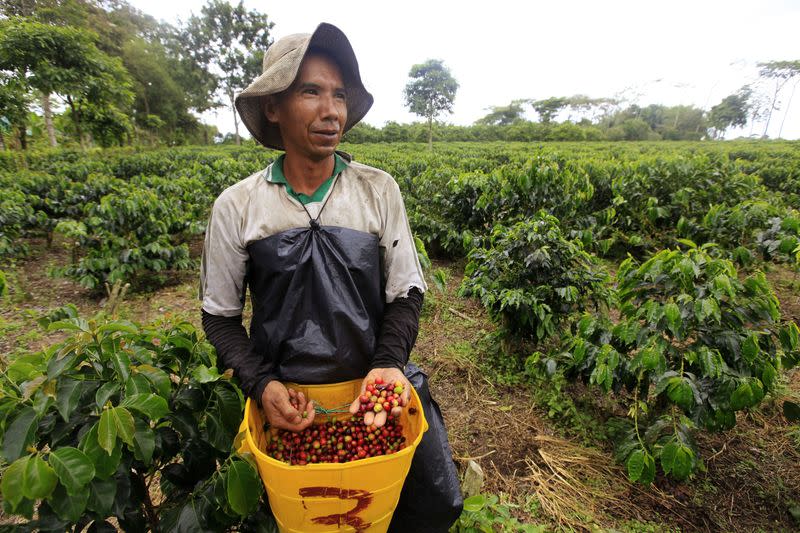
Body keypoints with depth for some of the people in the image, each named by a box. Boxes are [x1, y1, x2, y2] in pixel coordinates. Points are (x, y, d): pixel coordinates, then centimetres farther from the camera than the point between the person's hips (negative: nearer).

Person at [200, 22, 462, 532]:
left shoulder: (379, 189, -6)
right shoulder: (236, 207, -6)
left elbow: (406, 292, -1)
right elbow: (220, 315, 2)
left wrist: (390, 363, -16)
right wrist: (261, 385, -12)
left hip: (378, 381, 1)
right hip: (288, 395, 0)